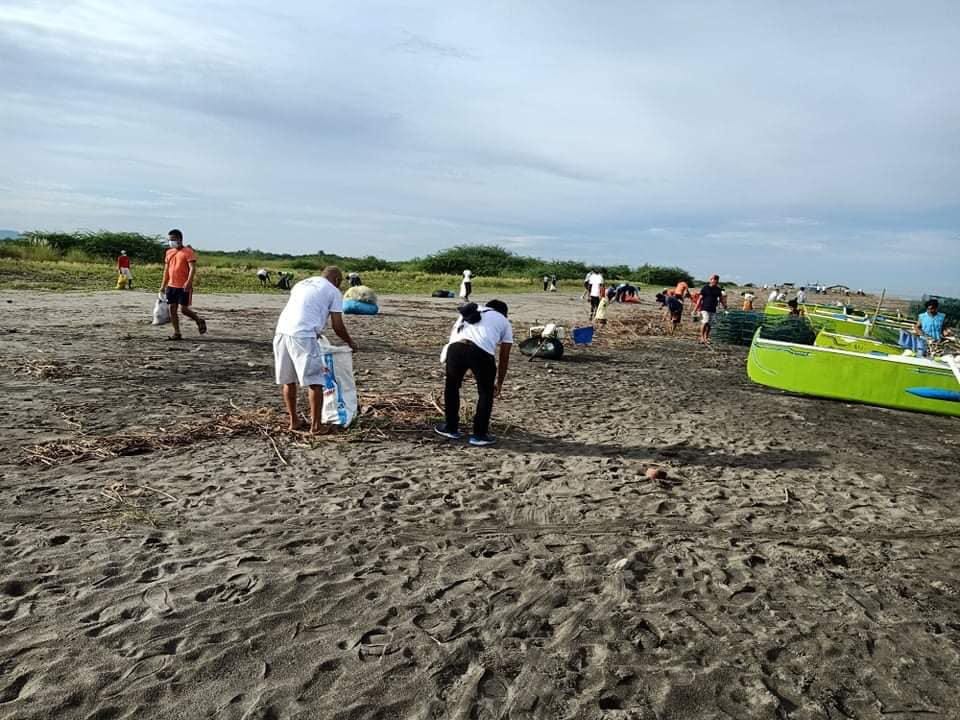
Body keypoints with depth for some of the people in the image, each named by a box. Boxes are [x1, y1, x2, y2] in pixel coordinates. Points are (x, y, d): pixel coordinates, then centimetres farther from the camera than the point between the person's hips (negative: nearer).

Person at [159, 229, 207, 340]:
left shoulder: (188, 252, -7)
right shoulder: (169, 252, 14)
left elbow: (192, 268, -15)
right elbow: (166, 270, 20)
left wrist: (188, 282, -27)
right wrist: (163, 285, 17)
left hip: (184, 287, -7)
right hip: (171, 286, 7)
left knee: (183, 309, -8)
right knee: (172, 309, 4)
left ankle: (200, 321, 17)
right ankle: (176, 333, 9)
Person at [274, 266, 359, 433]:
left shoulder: (301, 284, 28)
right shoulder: (333, 291, 9)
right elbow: (337, 326, 7)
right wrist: (350, 342, 24)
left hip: (281, 331, 7)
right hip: (303, 335, -7)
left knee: (287, 380, 16)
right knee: (314, 381, 3)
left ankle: (294, 421, 27)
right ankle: (316, 424, 6)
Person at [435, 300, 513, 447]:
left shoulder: (469, 312, 39)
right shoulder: (504, 322, 31)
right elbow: (504, 358, 29)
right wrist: (499, 383, 41)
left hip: (456, 348, 3)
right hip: (482, 352, -3)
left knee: (451, 387, 26)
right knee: (486, 393, 20)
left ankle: (451, 428, 36)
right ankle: (479, 434, 23)